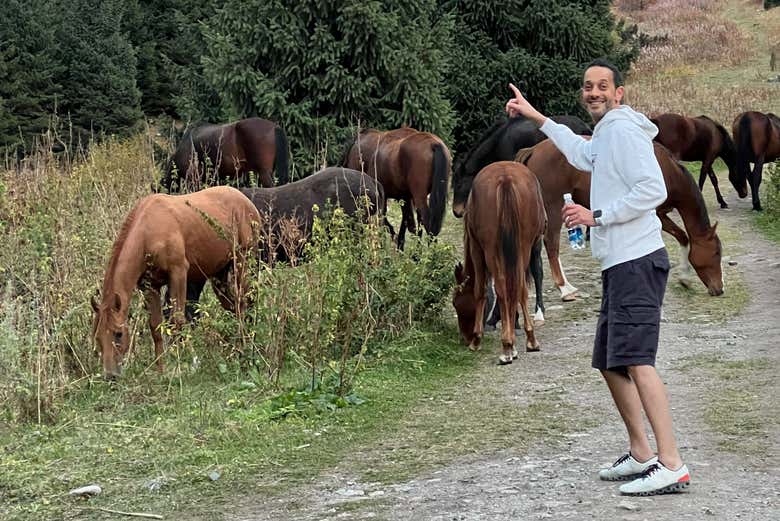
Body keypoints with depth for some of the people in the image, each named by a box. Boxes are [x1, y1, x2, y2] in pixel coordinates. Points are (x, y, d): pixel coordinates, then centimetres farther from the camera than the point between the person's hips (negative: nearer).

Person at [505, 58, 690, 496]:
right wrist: (535, 116, 50)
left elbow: (653, 189, -19)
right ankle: (640, 454, 20)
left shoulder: (624, 129, -8)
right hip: (621, 265, 11)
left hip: (637, 261, -11)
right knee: (611, 363, 14)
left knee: (636, 360, -19)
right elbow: (582, 153, 47)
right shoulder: (606, 135, 23)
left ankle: (672, 465, -24)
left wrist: (597, 215, -16)